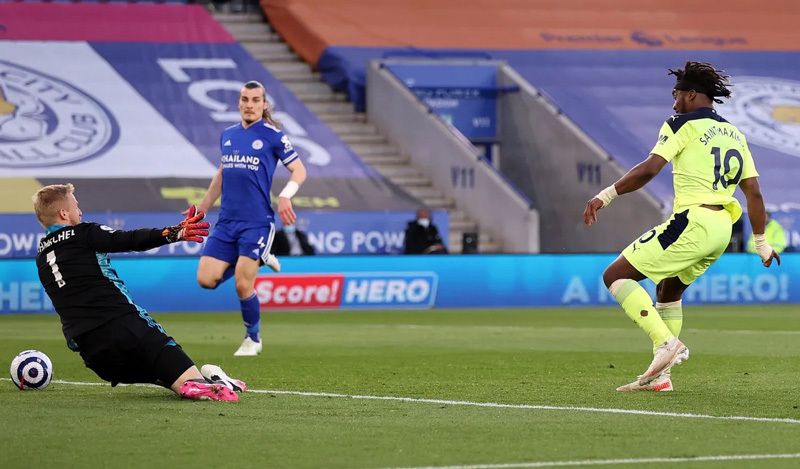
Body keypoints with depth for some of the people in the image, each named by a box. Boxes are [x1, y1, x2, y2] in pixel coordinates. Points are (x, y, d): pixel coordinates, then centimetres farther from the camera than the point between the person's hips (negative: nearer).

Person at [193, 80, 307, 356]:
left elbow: (299, 170, 0)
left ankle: (253, 339, 14)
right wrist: (202, 207, 25)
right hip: (226, 222, 6)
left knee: (243, 285, -10)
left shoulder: (272, 136, -3)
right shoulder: (227, 136, 13)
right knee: (206, 279, -5)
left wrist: (285, 196, -18)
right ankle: (258, 259, 20)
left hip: (257, 222, -5)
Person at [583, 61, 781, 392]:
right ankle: (659, 375, 23)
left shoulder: (683, 125, -3)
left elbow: (649, 169, -16)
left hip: (693, 223, -8)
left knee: (615, 276, -3)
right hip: (722, 229, 8)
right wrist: (761, 243, 25)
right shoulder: (735, 135, 19)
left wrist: (605, 196, -13)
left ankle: (666, 342, -16)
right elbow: (754, 194, 17)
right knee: (668, 291, 27)